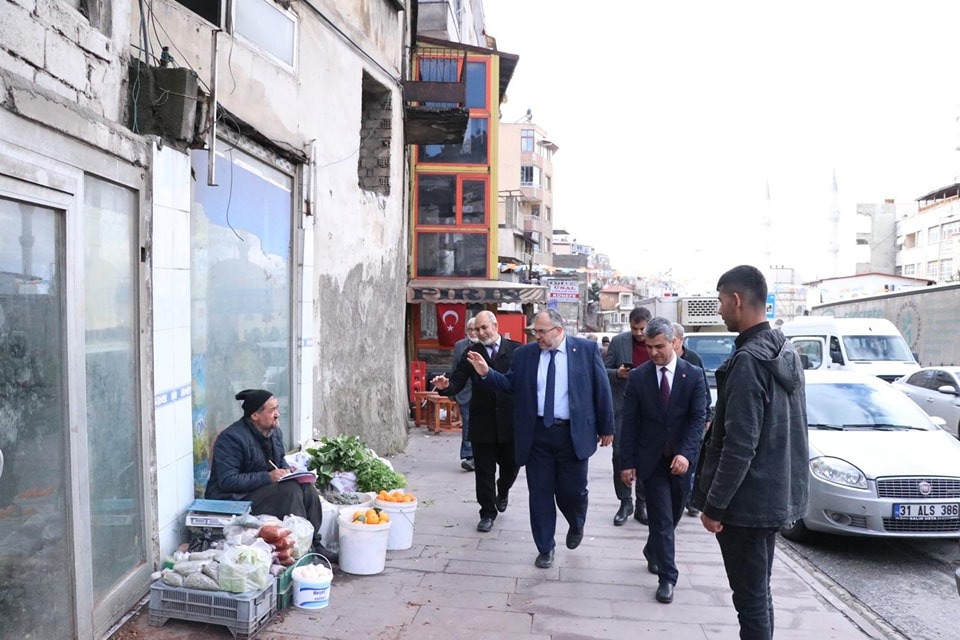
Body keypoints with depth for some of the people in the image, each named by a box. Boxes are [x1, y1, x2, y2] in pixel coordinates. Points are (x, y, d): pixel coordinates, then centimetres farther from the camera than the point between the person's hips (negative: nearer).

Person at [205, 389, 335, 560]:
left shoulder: (274, 431, 5)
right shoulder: (231, 438, -20)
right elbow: (227, 481, -26)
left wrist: (287, 470, -2)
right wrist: (268, 477, -27)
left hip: (266, 487, 8)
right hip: (232, 497, -8)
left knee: (306, 487, -16)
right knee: (290, 489, -27)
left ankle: (314, 544, -8)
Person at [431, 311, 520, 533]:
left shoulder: (516, 349, -2)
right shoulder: (472, 352, 2)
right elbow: (458, 380, -4)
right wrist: (446, 386, -24)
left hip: (510, 421, 0)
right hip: (482, 422, 0)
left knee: (511, 466, 15)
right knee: (484, 471, 7)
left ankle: (502, 491, 47)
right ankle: (488, 513, 22)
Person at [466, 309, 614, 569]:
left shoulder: (587, 349, -3)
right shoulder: (524, 354, 3)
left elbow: (601, 389, 0)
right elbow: (510, 384, 8)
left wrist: (606, 428, 1)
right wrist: (487, 373, -9)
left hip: (573, 434, -2)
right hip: (537, 434, 2)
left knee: (572, 491, 8)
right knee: (540, 493, 8)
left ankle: (576, 526, 42)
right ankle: (545, 548, 25)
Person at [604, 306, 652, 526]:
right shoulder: (618, 341, -1)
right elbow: (604, 371, 3)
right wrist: (618, 373, -17)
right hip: (622, 407, 0)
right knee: (619, 454, 1)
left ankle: (642, 504, 19)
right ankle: (625, 502, 14)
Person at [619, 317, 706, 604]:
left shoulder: (693, 375, -4)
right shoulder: (638, 377, -3)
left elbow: (698, 418, -9)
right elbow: (629, 423, -2)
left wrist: (686, 454, -23)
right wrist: (626, 462, -6)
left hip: (682, 459, 2)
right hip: (651, 459, -1)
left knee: (672, 516, 17)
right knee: (662, 519, -2)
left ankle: (653, 550, 44)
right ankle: (667, 578, 10)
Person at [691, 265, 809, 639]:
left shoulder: (748, 360, -21)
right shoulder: (786, 353, 8)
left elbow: (740, 445, -23)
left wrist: (714, 505, -17)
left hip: (749, 500, -9)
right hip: (777, 493, 9)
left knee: (750, 597, 2)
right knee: (758, 592, 21)